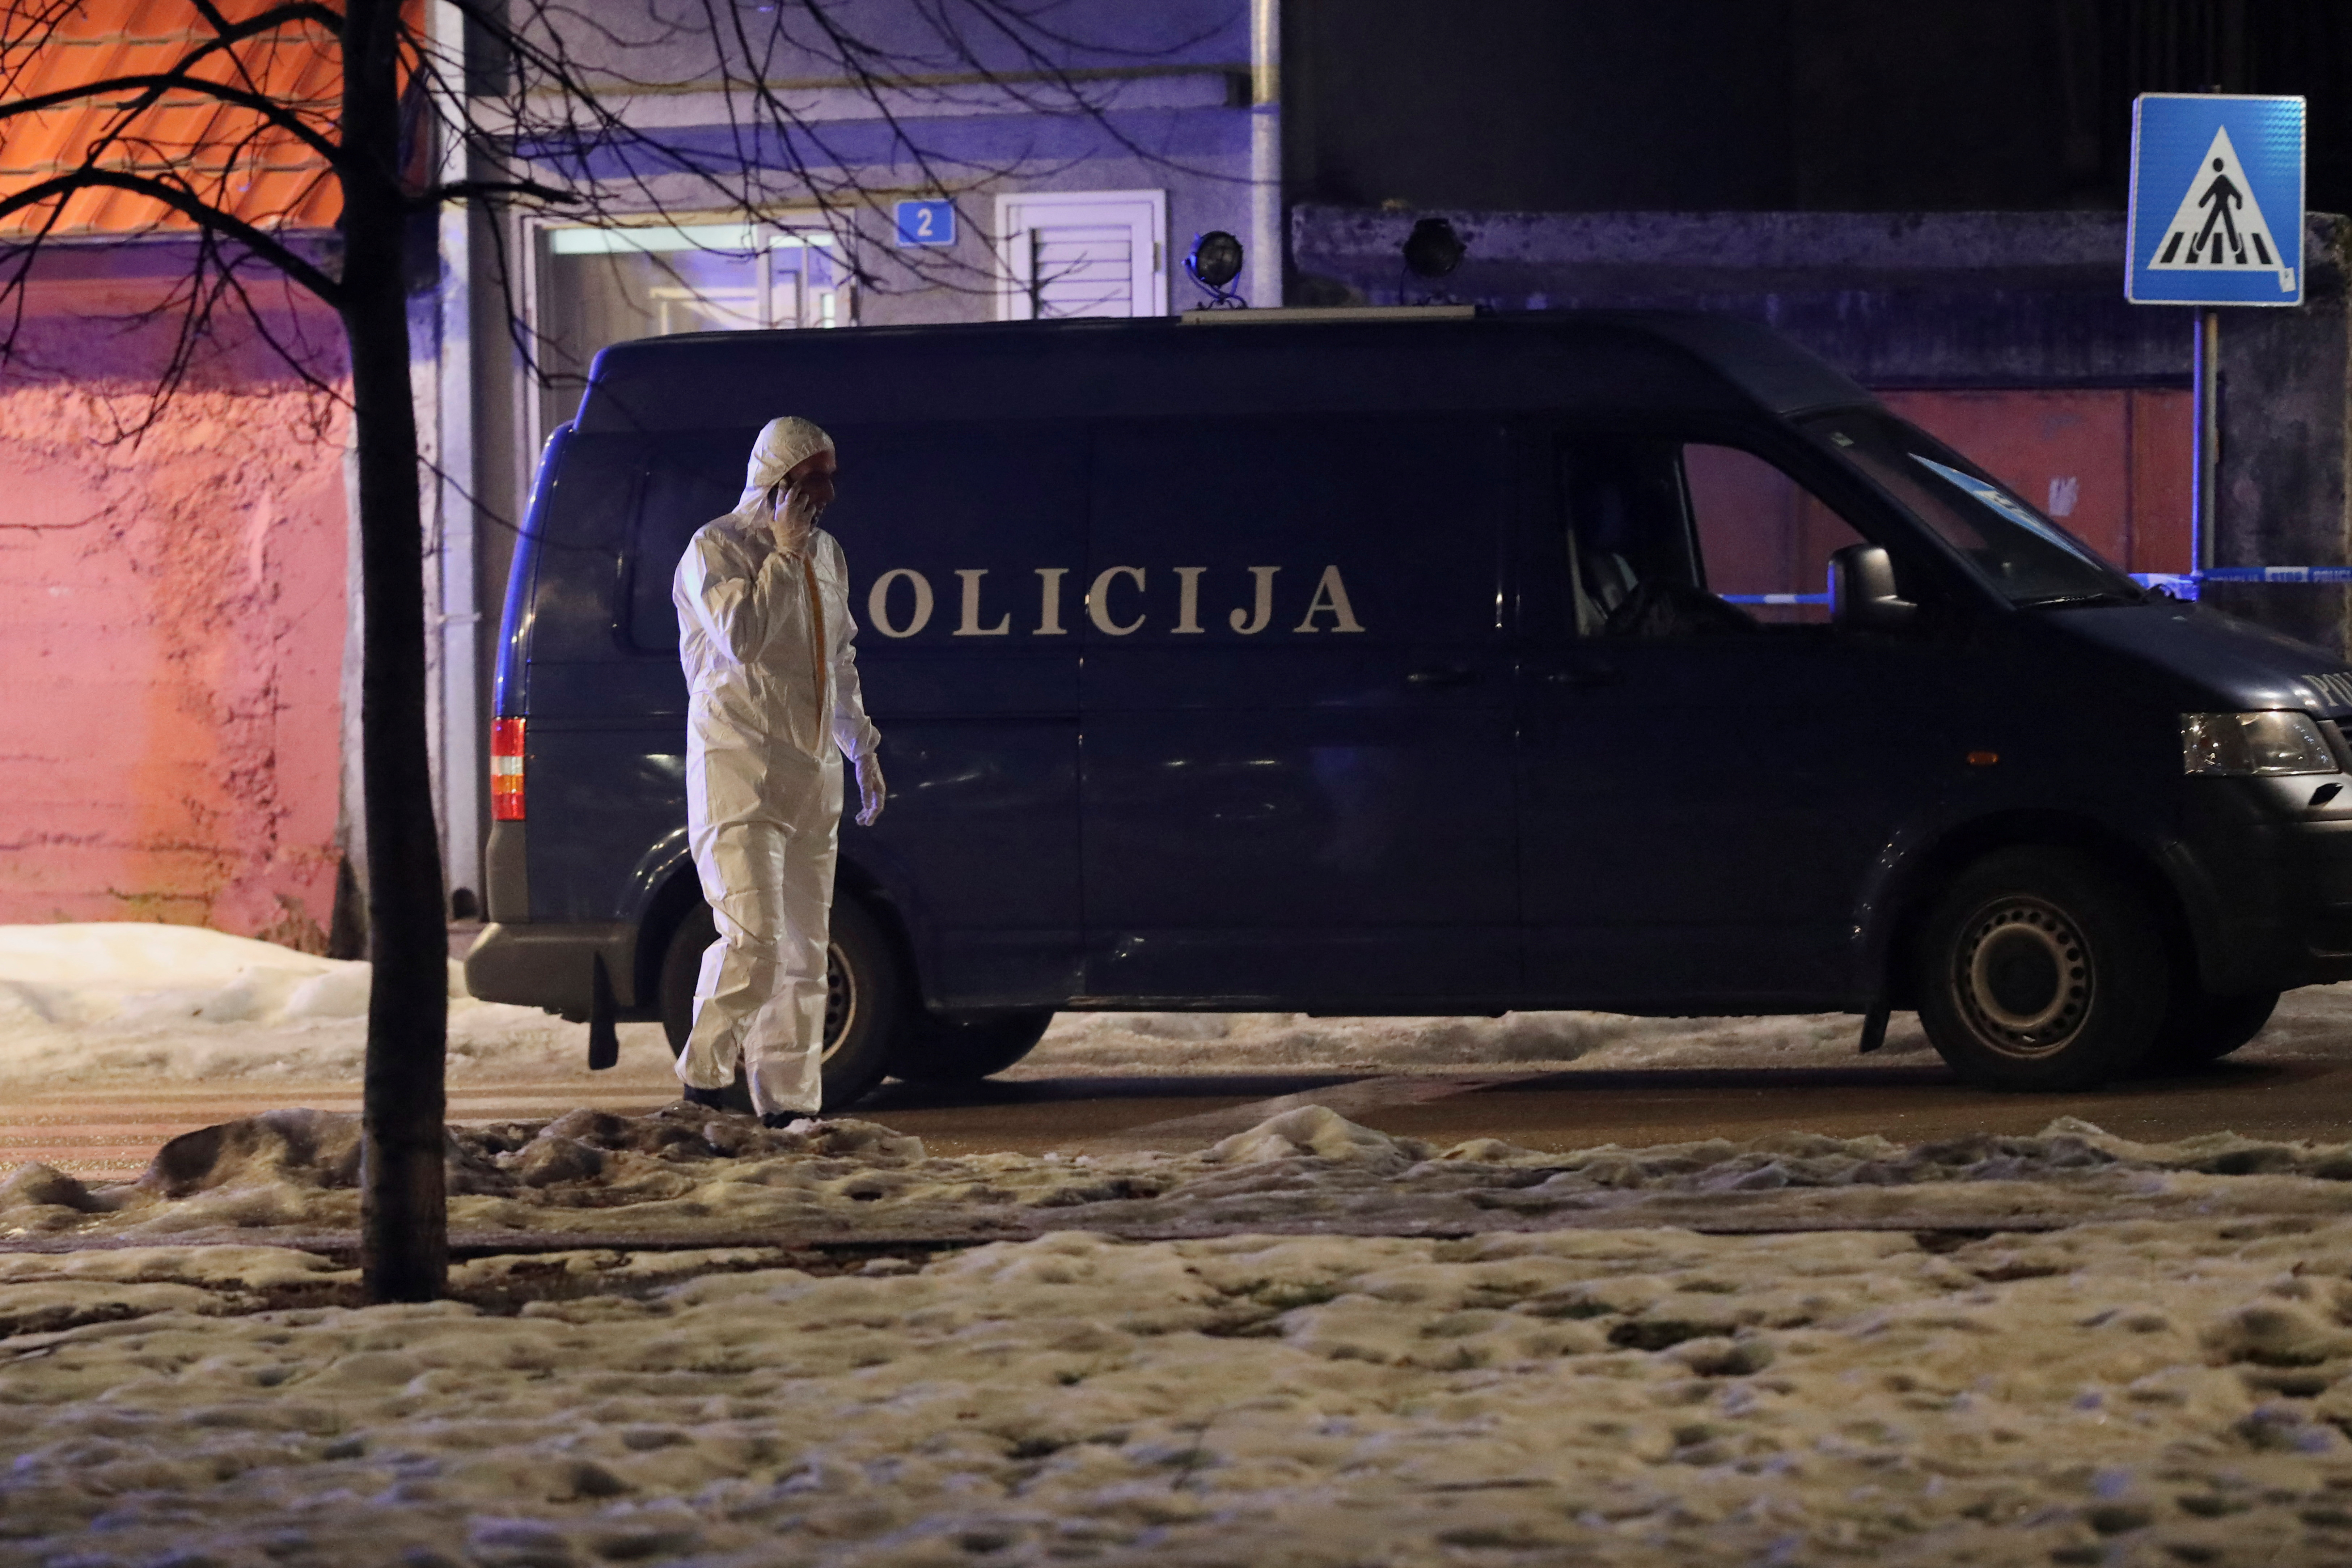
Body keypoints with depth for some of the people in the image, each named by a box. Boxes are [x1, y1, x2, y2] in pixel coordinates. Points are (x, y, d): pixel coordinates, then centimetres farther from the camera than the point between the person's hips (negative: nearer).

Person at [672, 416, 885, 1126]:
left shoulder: (826, 555, 16)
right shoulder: (716, 549, -7)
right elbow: (741, 637, -22)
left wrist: (863, 751, 26)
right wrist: (782, 553, -16)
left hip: (812, 772, 7)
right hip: (739, 770, -7)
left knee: (804, 948, 6)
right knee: (753, 938, -18)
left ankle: (789, 1101, 10)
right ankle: (704, 1079, -6)